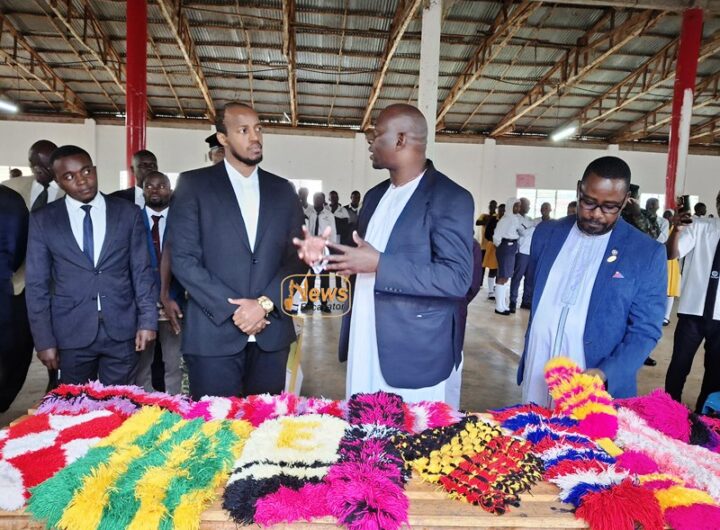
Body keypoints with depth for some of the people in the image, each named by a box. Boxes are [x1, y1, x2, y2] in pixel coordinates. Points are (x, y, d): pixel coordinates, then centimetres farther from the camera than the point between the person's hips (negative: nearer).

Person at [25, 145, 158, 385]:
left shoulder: (128, 213, 2)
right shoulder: (42, 220, 2)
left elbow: (142, 272, 3)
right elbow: (37, 285, 3)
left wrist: (147, 320, -3)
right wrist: (44, 339, -1)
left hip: (122, 331, 0)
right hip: (72, 334, 1)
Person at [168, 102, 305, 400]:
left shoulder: (282, 190, 10)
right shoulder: (193, 184, 0)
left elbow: (296, 258, 5)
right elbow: (183, 259, -6)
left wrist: (266, 303, -9)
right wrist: (232, 310, -11)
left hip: (271, 333, 3)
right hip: (214, 333, -3)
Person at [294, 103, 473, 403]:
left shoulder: (451, 198, -13)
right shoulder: (375, 196, 12)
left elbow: (457, 279, -20)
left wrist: (380, 264, -25)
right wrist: (326, 253, 0)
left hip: (414, 356, -7)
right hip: (363, 347, 7)